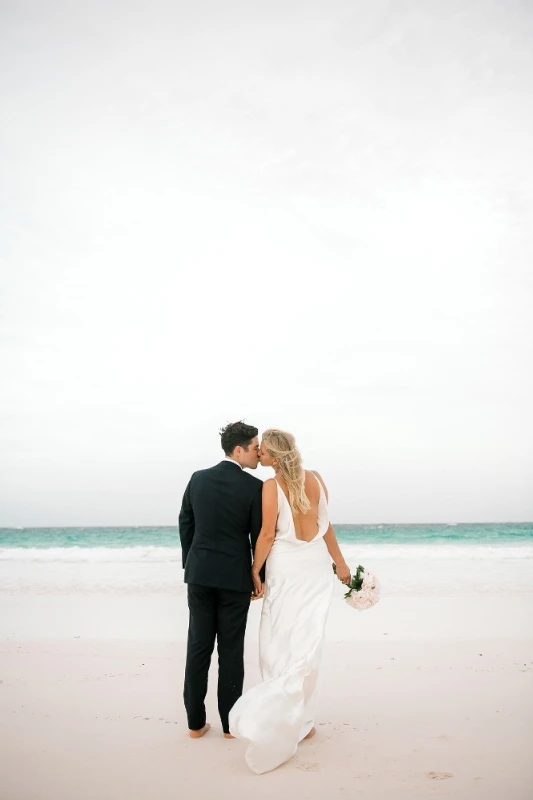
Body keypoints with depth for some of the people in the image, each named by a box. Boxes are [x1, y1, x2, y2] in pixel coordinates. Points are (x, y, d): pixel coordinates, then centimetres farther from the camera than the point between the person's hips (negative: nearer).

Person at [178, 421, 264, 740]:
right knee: (231, 650, 6)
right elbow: (259, 536, -6)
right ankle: (230, 723, 16)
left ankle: (196, 722, 18)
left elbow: (185, 525, 8)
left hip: (199, 573, 4)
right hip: (235, 577, -4)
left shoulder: (198, 478, 3)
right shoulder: (254, 487, -10)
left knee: (198, 647, 10)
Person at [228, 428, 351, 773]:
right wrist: (340, 562, 14)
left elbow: (267, 534, -12)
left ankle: (281, 717, 12)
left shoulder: (272, 486, -13)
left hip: (287, 569, -4)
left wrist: (255, 570, -1)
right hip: (317, 566, 5)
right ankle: (301, 718, 18)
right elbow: (325, 524, 6)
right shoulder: (315, 479, 1)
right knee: (307, 642, 10)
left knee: (281, 642, 7)